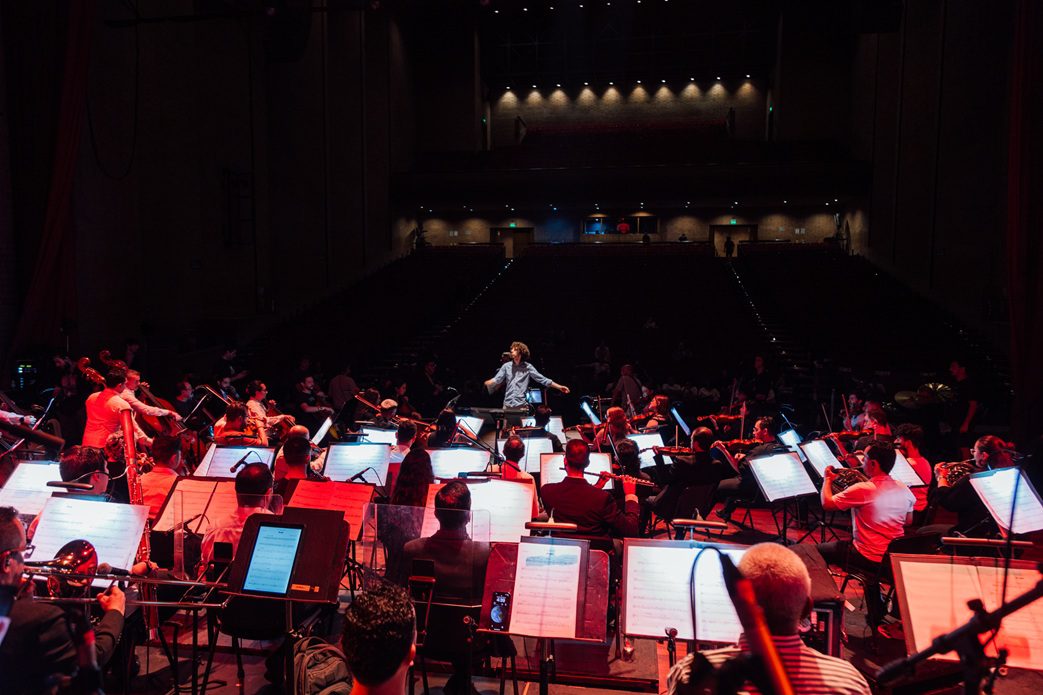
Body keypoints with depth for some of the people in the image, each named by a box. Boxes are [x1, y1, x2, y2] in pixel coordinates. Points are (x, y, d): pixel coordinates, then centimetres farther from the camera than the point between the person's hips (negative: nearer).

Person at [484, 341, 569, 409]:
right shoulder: (506, 366, 9)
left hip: (521, 405, -2)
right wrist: (487, 383, -17)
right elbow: (496, 379, 4)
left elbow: (542, 379, 1)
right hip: (507, 404, 2)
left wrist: (559, 387, -7)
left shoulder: (527, 367, 3)